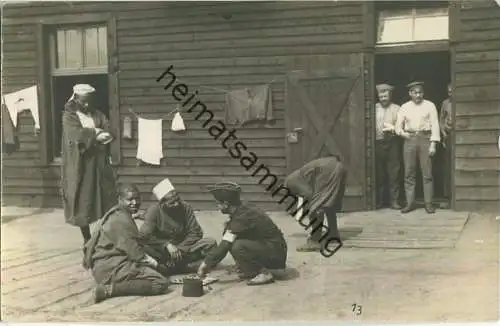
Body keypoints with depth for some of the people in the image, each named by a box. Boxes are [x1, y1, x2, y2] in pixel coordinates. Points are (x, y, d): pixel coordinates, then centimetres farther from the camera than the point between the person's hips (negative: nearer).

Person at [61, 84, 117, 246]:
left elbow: (109, 134, -4)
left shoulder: (98, 114, 11)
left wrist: (88, 134, -17)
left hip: (99, 164, 3)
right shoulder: (69, 116, -1)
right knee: (82, 202, 1)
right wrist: (96, 135, -17)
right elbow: (77, 135, -19)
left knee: (105, 201, 1)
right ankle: (87, 239, 12)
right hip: (79, 166, -3)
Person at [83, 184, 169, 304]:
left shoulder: (116, 214, 15)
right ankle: (110, 289, -21)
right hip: (112, 268, -11)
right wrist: (152, 262, -4)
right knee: (161, 283, -17)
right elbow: (134, 251, -18)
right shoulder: (121, 220, -16)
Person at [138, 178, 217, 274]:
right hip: (162, 250, -3)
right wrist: (167, 245, -27)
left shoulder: (185, 208, -6)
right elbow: (144, 235, -20)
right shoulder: (154, 211, -13)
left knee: (210, 243, -19)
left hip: (183, 248, 3)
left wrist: (180, 248, -17)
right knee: (144, 247, -34)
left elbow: (196, 232, -4)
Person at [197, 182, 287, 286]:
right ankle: (250, 270, 11)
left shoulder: (242, 217, -23)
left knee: (238, 246, -27)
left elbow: (225, 245, -24)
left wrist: (206, 264, -15)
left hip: (276, 254, -9)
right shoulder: (242, 210, 5)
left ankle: (264, 273, -12)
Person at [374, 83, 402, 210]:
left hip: (392, 143, -1)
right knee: (379, 173, 3)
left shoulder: (396, 108, 9)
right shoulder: (374, 108, 12)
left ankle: (394, 201, 5)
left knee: (393, 173, -1)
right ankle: (379, 200, 11)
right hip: (377, 143, 1)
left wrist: (392, 128, -14)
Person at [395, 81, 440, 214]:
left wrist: (433, 144, -8)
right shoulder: (404, 107, 10)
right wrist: (402, 132, -10)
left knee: (427, 173, -3)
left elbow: (435, 125, 0)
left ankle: (429, 204, 2)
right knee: (409, 174, 2)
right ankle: (410, 203, 7)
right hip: (409, 140, 2)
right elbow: (398, 125, 14)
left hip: (425, 139, -2)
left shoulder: (430, 106, 4)